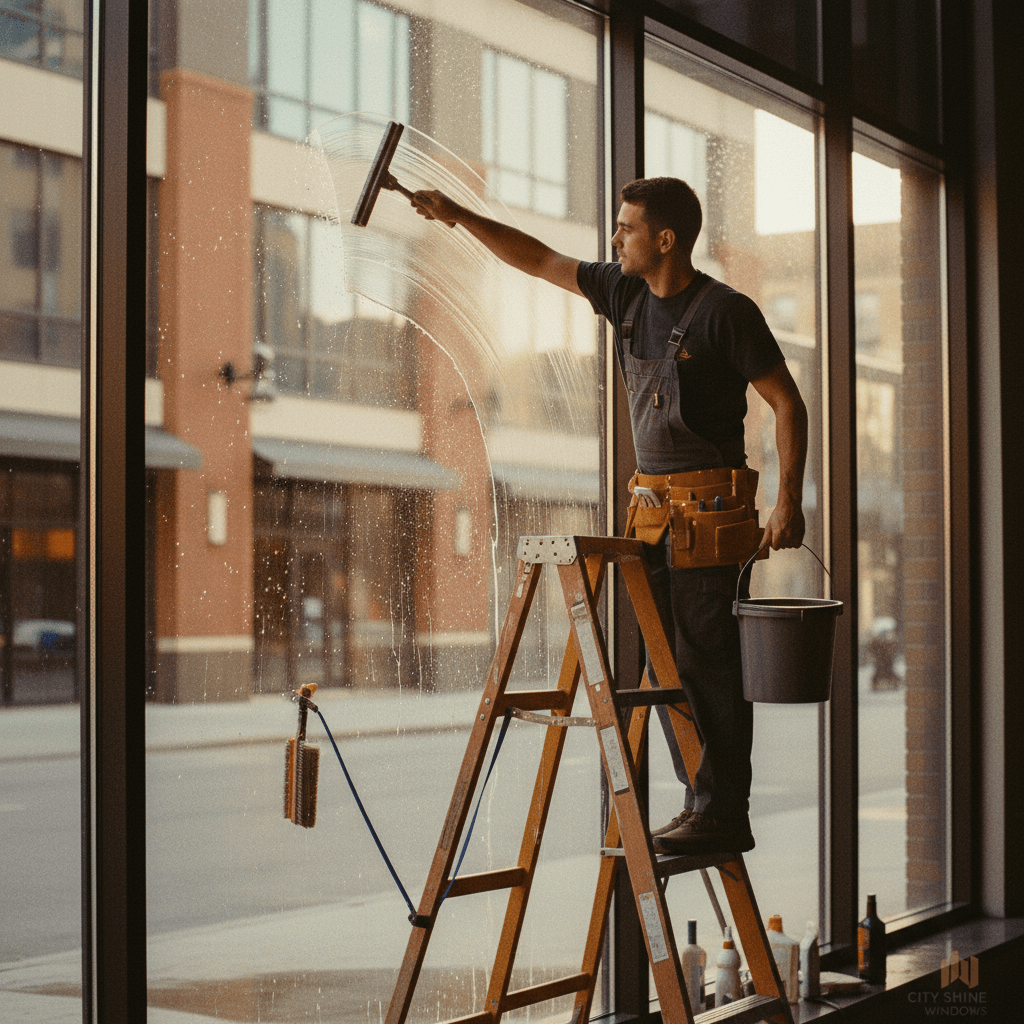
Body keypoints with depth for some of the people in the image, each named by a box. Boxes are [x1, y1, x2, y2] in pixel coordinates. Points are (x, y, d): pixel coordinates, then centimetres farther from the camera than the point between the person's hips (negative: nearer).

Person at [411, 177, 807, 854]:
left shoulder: (725, 311, -11)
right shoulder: (627, 294, 10)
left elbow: (788, 403, -9)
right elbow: (541, 261, 20)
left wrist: (789, 502, -15)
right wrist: (459, 216, 18)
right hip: (652, 505, 8)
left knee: (706, 658, -9)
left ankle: (724, 816, -6)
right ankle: (702, 799, 14)